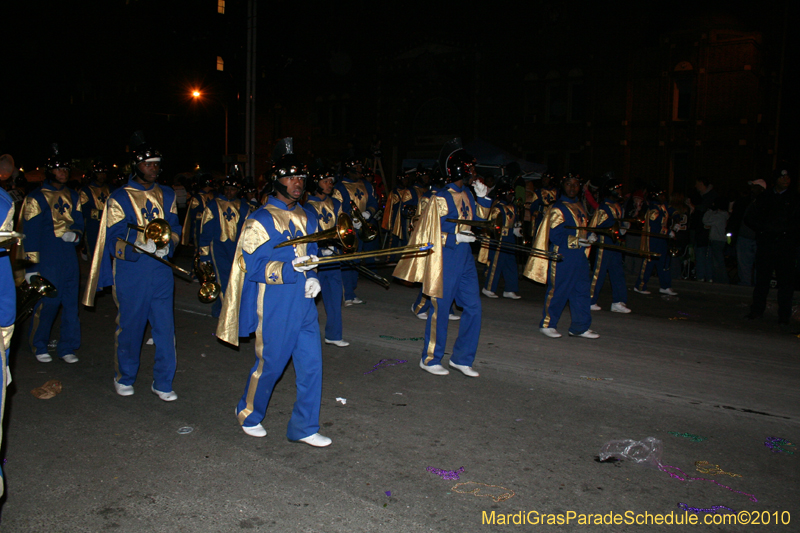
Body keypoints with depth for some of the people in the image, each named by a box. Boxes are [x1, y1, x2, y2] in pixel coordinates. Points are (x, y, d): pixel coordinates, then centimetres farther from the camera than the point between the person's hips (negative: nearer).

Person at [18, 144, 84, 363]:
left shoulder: (72, 196, 13)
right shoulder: (36, 198, -3)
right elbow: (30, 234, -5)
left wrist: (75, 234, -5)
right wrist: (30, 266, -8)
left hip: (69, 260, 5)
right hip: (47, 261, -5)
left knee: (71, 303, 5)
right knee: (46, 304, -2)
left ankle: (67, 347, 16)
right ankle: (39, 347, 17)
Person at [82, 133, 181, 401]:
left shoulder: (167, 195, 12)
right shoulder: (119, 198, -1)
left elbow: (175, 228, 12)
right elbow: (114, 238, -6)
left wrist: (167, 243, -9)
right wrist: (141, 243, -24)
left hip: (161, 269, 3)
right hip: (130, 271, -3)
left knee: (165, 326, 1)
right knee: (130, 325, 7)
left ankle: (163, 383, 13)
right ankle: (124, 377, 29)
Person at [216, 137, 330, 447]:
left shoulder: (306, 219, 10)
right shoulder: (261, 221, -11)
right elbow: (253, 267, -14)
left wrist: (312, 277, 0)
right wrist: (291, 267, -25)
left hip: (305, 304, 6)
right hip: (275, 308, -6)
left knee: (311, 363, 4)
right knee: (270, 365, 7)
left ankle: (304, 428, 18)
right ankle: (249, 415, 35)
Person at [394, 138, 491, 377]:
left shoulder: (468, 195, 10)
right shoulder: (440, 199, -12)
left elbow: (478, 219, 22)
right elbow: (432, 234, -12)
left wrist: (483, 198, 8)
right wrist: (456, 237, -20)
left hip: (465, 258, 7)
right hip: (445, 259, -7)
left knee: (473, 307, 6)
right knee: (440, 310, 2)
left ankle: (461, 358, 19)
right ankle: (430, 359, 18)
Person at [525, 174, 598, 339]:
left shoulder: (580, 206, 16)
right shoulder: (558, 208, -9)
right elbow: (554, 235, -16)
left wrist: (590, 236, 3)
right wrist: (576, 242, -21)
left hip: (580, 257, 8)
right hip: (562, 258, -8)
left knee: (581, 291, 8)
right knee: (557, 291, -1)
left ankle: (580, 327, 16)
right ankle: (547, 324, 13)